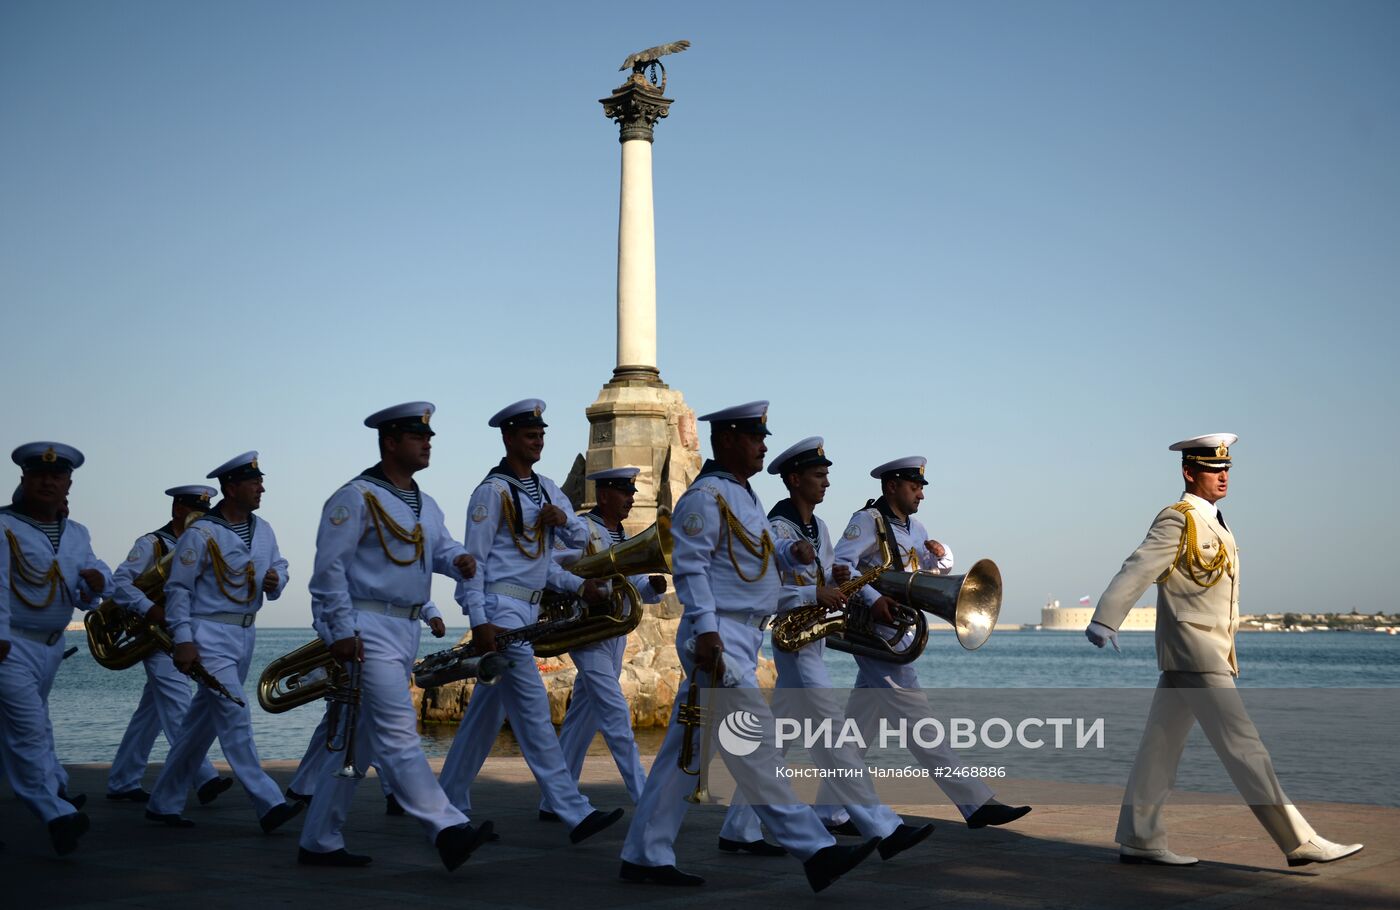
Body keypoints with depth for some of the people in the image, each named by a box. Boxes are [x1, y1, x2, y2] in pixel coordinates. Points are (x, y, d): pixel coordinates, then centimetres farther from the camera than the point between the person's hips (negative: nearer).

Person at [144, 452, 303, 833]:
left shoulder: (263, 529, 9)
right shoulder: (201, 533, -10)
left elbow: (279, 566, 18)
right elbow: (178, 588, -9)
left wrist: (276, 581, -7)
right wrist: (183, 640, -15)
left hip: (245, 636, 8)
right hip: (209, 637, -7)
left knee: (202, 722, 13)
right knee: (235, 715, -14)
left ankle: (164, 803, 24)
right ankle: (269, 804, -16)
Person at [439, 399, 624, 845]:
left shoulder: (547, 489, 15)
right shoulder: (492, 491, -8)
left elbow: (580, 539, 15)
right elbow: (474, 558, -11)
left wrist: (563, 519, -7)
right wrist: (479, 621, -18)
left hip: (529, 611, 8)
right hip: (502, 610, -8)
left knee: (487, 711, 13)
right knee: (533, 712, -10)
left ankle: (451, 803, 24)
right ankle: (575, 813, -13)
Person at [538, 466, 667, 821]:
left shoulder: (625, 538, 14)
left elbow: (641, 589, 11)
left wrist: (653, 586, -10)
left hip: (615, 636, 8)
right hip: (588, 635, -8)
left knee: (582, 719, 11)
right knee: (617, 717, -10)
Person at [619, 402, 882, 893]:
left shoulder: (746, 497, 20)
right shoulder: (705, 497, -9)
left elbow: (759, 556, 26)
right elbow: (690, 566, -16)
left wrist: (792, 552, 5)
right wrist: (705, 628, -24)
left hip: (743, 639, 10)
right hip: (718, 638, -10)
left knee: (685, 750, 10)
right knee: (756, 745, -11)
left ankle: (644, 856, 14)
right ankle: (815, 851, -12)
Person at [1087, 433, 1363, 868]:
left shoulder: (1212, 521, 16)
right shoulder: (1178, 519, -11)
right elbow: (1137, 570, -20)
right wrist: (1104, 621, -29)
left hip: (1209, 652, 9)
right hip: (1194, 655, -9)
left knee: (1161, 746, 9)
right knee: (1243, 746, -7)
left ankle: (1138, 840, 14)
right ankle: (1298, 841, -4)